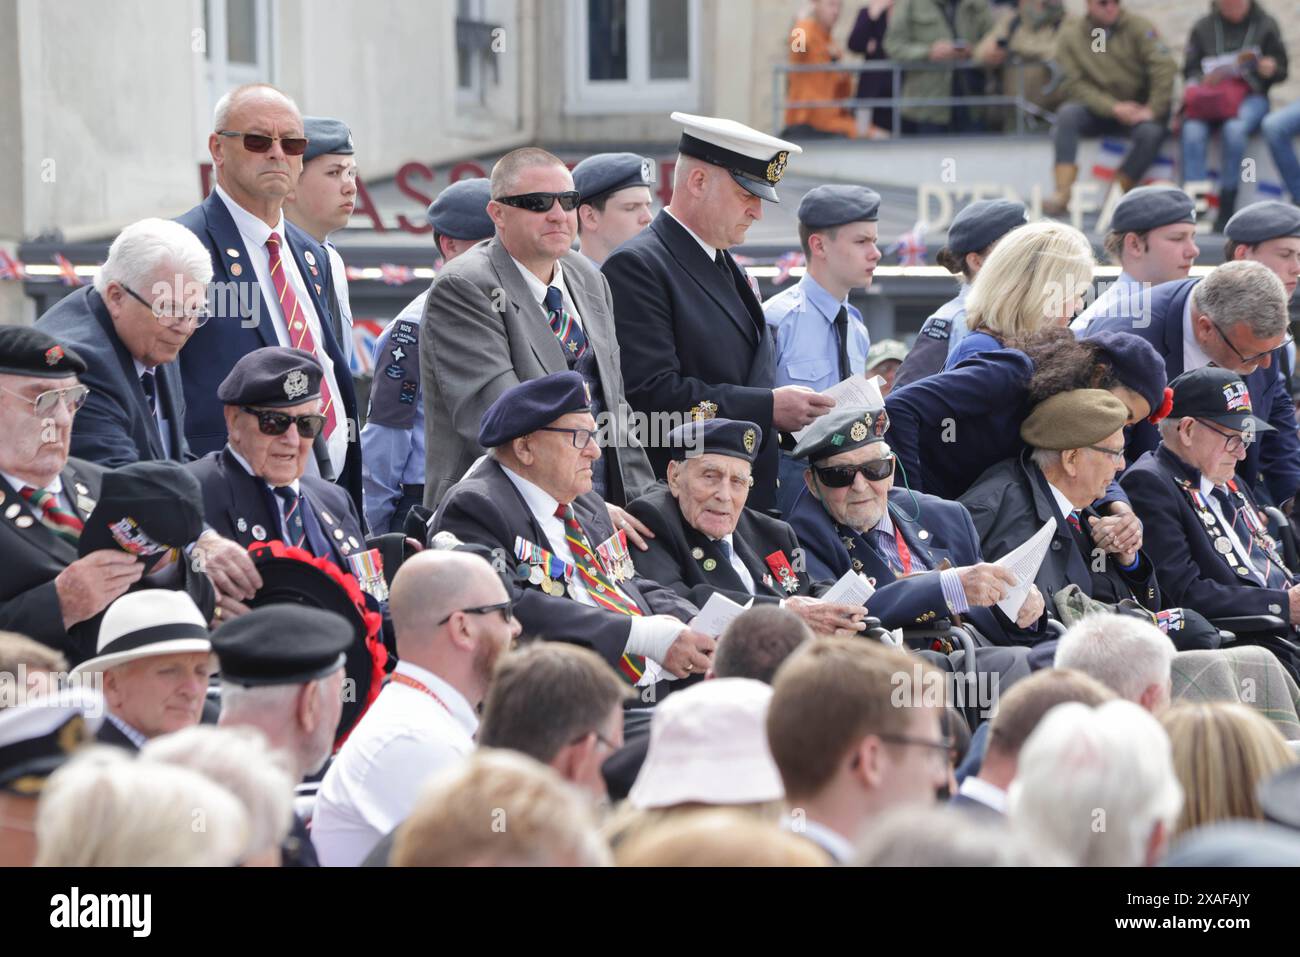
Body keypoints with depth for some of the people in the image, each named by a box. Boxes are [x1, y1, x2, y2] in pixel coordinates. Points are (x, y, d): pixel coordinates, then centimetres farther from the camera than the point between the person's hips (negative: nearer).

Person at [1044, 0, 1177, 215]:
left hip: (1138, 108, -1)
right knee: (1067, 114, -29)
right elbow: (1076, 85, -8)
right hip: (1098, 110, 1)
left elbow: (1165, 67, -13)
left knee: (1151, 132, -33)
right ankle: (1062, 195, -35)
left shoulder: (1139, 27, -5)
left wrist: (1153, 110, -22)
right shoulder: (1070, 35, -2)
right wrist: (1114, 107, -20)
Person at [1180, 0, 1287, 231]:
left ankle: (1226, 209, -32)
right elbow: (1189, 71, 12)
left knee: (1235, 128, -36)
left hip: (1251, 96, -2)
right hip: (1210, 95, 2)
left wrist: (1270, 70, -12)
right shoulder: (1203, 28, 14)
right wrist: (1203, 80, -11)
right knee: (1192, 130, -32)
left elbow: (1281, 71, 12)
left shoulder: (1265, 25, 11)